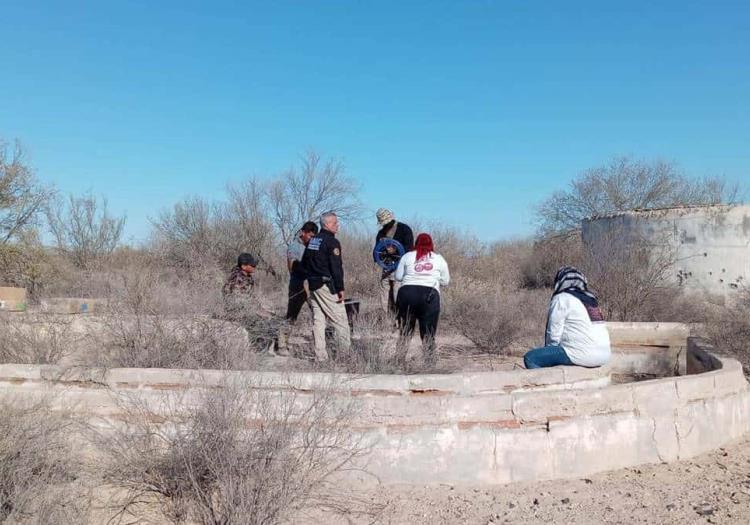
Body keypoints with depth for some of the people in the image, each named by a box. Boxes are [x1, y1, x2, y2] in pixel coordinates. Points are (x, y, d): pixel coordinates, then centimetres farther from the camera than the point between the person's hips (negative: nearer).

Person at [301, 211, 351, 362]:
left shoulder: (312, 241, 14)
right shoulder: (332, 242, -12)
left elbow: (304, 263, 19)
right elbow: (336, 267, -17)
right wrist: (340, 288, -15)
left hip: (312, 285, 8)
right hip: (326, 286, -8)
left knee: (318, 321, 9)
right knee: (340, 320, -3)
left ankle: (320, 356, 10)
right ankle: (345, 353, -5)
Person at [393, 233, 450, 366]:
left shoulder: (407, 256, 11)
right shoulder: (439, 258, 12)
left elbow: (398, 277, 11)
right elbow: (445, 281, 15)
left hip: (407, 293, 1)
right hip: (430, 296, -1)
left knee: (405, 332, 10)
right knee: (428, 334, 6)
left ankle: (400, 361, 13)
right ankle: (429, 362, 4)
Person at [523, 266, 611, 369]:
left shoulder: (562, 298, -3)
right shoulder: (591, 298, 19)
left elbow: (554, 334, -6)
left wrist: (550, 348, 12)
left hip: (583, 355, -8)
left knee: (530, 358, -4)